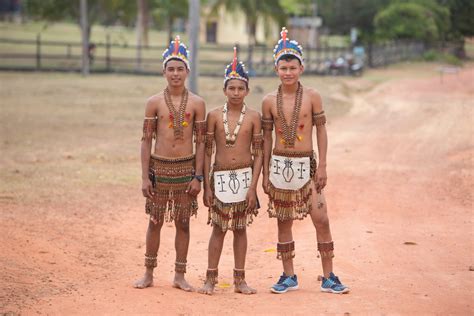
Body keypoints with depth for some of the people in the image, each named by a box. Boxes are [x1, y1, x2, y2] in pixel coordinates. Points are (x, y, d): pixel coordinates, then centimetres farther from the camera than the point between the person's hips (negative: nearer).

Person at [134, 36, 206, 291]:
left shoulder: (197, 103, 0)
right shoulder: (154, 102, -1)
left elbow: (201, 142, 2)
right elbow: (146, 140, 0)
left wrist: (198, 176, -3)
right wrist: (145, 177, -5)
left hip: (186, 167, 0)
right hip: (159, 167, 0)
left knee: (183, 222, 6)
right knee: (155, 221, 7)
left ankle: (179, 276, 16)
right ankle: (148, 274, 18)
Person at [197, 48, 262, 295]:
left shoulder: (253, 117, -1)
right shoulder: (214, 116, 0)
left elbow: (258, 154, -1)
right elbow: (207, 152, 2)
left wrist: (253, 187, -7)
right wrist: (206, 186, -2)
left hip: (245, 176, 0)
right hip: (220, 176, 0)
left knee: (240, 228, 8)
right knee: (219, 228, 3)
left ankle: (239, 280, 15)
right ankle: (210, 278, 9)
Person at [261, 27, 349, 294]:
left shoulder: (312, 96, -2)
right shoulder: (270, 101, 2)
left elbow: (321, 131, 2)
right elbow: (267, 137, 8)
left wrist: (322, 166, -3)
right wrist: (265, 173, 7)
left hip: (306, 165, -1)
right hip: (279, 164, 1)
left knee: (321, 220, -3)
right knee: (284, 222, 8)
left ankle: (328, 277, 6)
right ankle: (289, 276, 18)